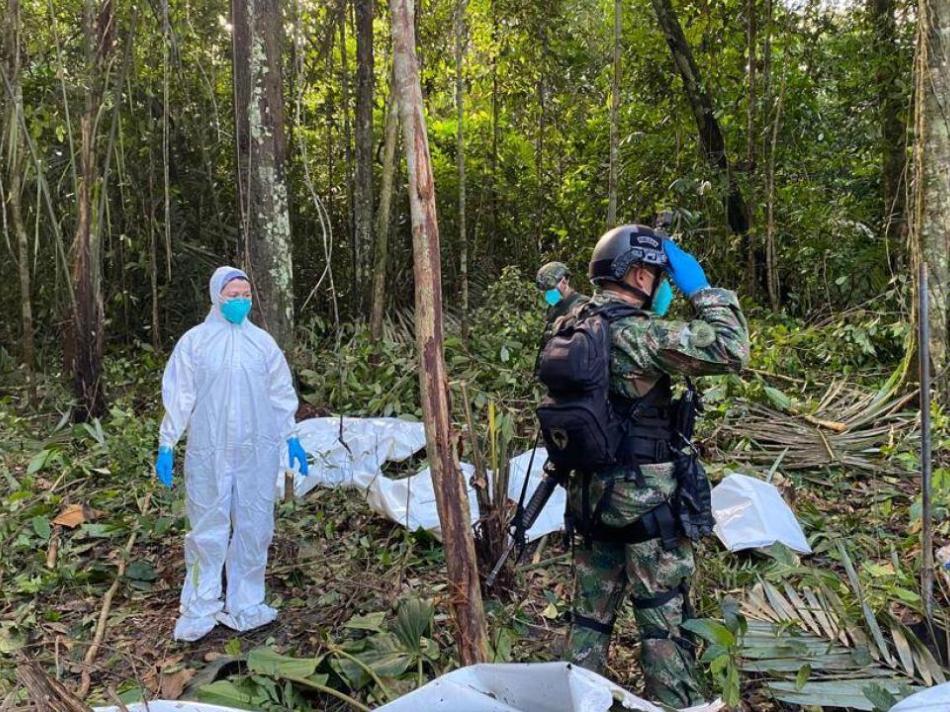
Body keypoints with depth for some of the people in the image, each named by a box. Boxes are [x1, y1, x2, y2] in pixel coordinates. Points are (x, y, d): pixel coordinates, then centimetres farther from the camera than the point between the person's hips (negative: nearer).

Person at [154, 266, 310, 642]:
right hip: (209, 453, -2)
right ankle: (200, 610, 17)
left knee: (253, 528, 8)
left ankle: (245, 606, 21)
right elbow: (178, 396, 1)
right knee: (208, 531, 4)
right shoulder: (194, 341, 0)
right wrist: (166, 445, -1)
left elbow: (281, 393, 12)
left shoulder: (262, 341, 6)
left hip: (258, 451, 2)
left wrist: (291, 438, 11)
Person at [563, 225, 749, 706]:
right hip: (643, 500, -7)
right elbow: (730, 350, -22)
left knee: (591, 613, 19)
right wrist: (701, 287, -13)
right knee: (664, 621, 8)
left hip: (590, 494, 8)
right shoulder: (637, 334, -20)